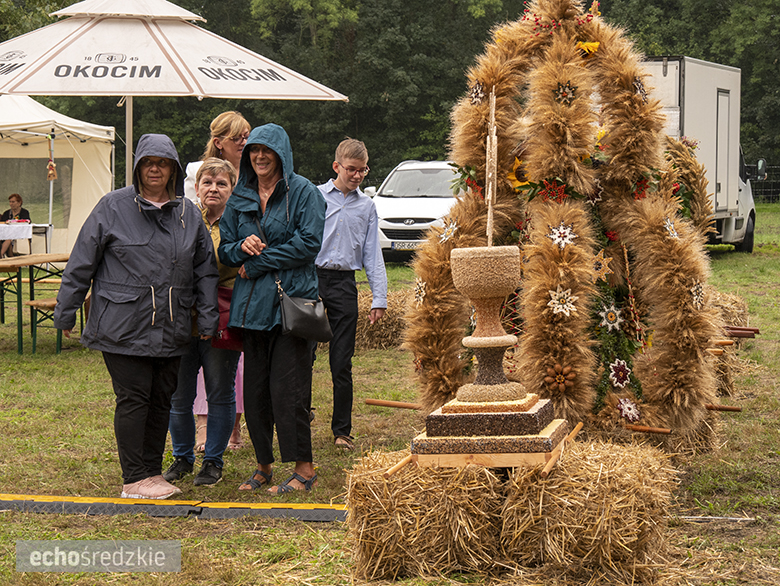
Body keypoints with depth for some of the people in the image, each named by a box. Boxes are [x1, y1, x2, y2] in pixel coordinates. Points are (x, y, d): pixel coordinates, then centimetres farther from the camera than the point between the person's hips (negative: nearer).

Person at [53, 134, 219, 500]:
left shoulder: (188, 214, 10)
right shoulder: (113, 208, -2)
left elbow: (205, 270, 15)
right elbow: (81, 263, 1)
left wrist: (207, 318, 10)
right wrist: (66, 312, 0)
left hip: (170, 329, 4)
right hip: (123, 327, -4)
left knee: (161, 400, 9)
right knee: (133, 398, -4)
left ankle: (153, 472, 19)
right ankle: (135, 480, 2)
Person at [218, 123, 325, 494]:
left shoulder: (302, 192, -1)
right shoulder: (239, 198, 15)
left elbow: (309, 243, -11)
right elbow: (224, 251, 15)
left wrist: (258, 263, -10)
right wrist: (241, 248, -9)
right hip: (252, 304, 5)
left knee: (287, 387, -7)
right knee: (254, 390, 5)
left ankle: (304, 469, 1)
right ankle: (264, 466, 16)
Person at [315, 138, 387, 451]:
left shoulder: (367, 206, 12)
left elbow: (372, 254, 13)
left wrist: (379, 298, 6)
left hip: (344, 284, 2)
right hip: (312, 278, -2)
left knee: (342, 363, 2)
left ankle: (341, 430, 8)